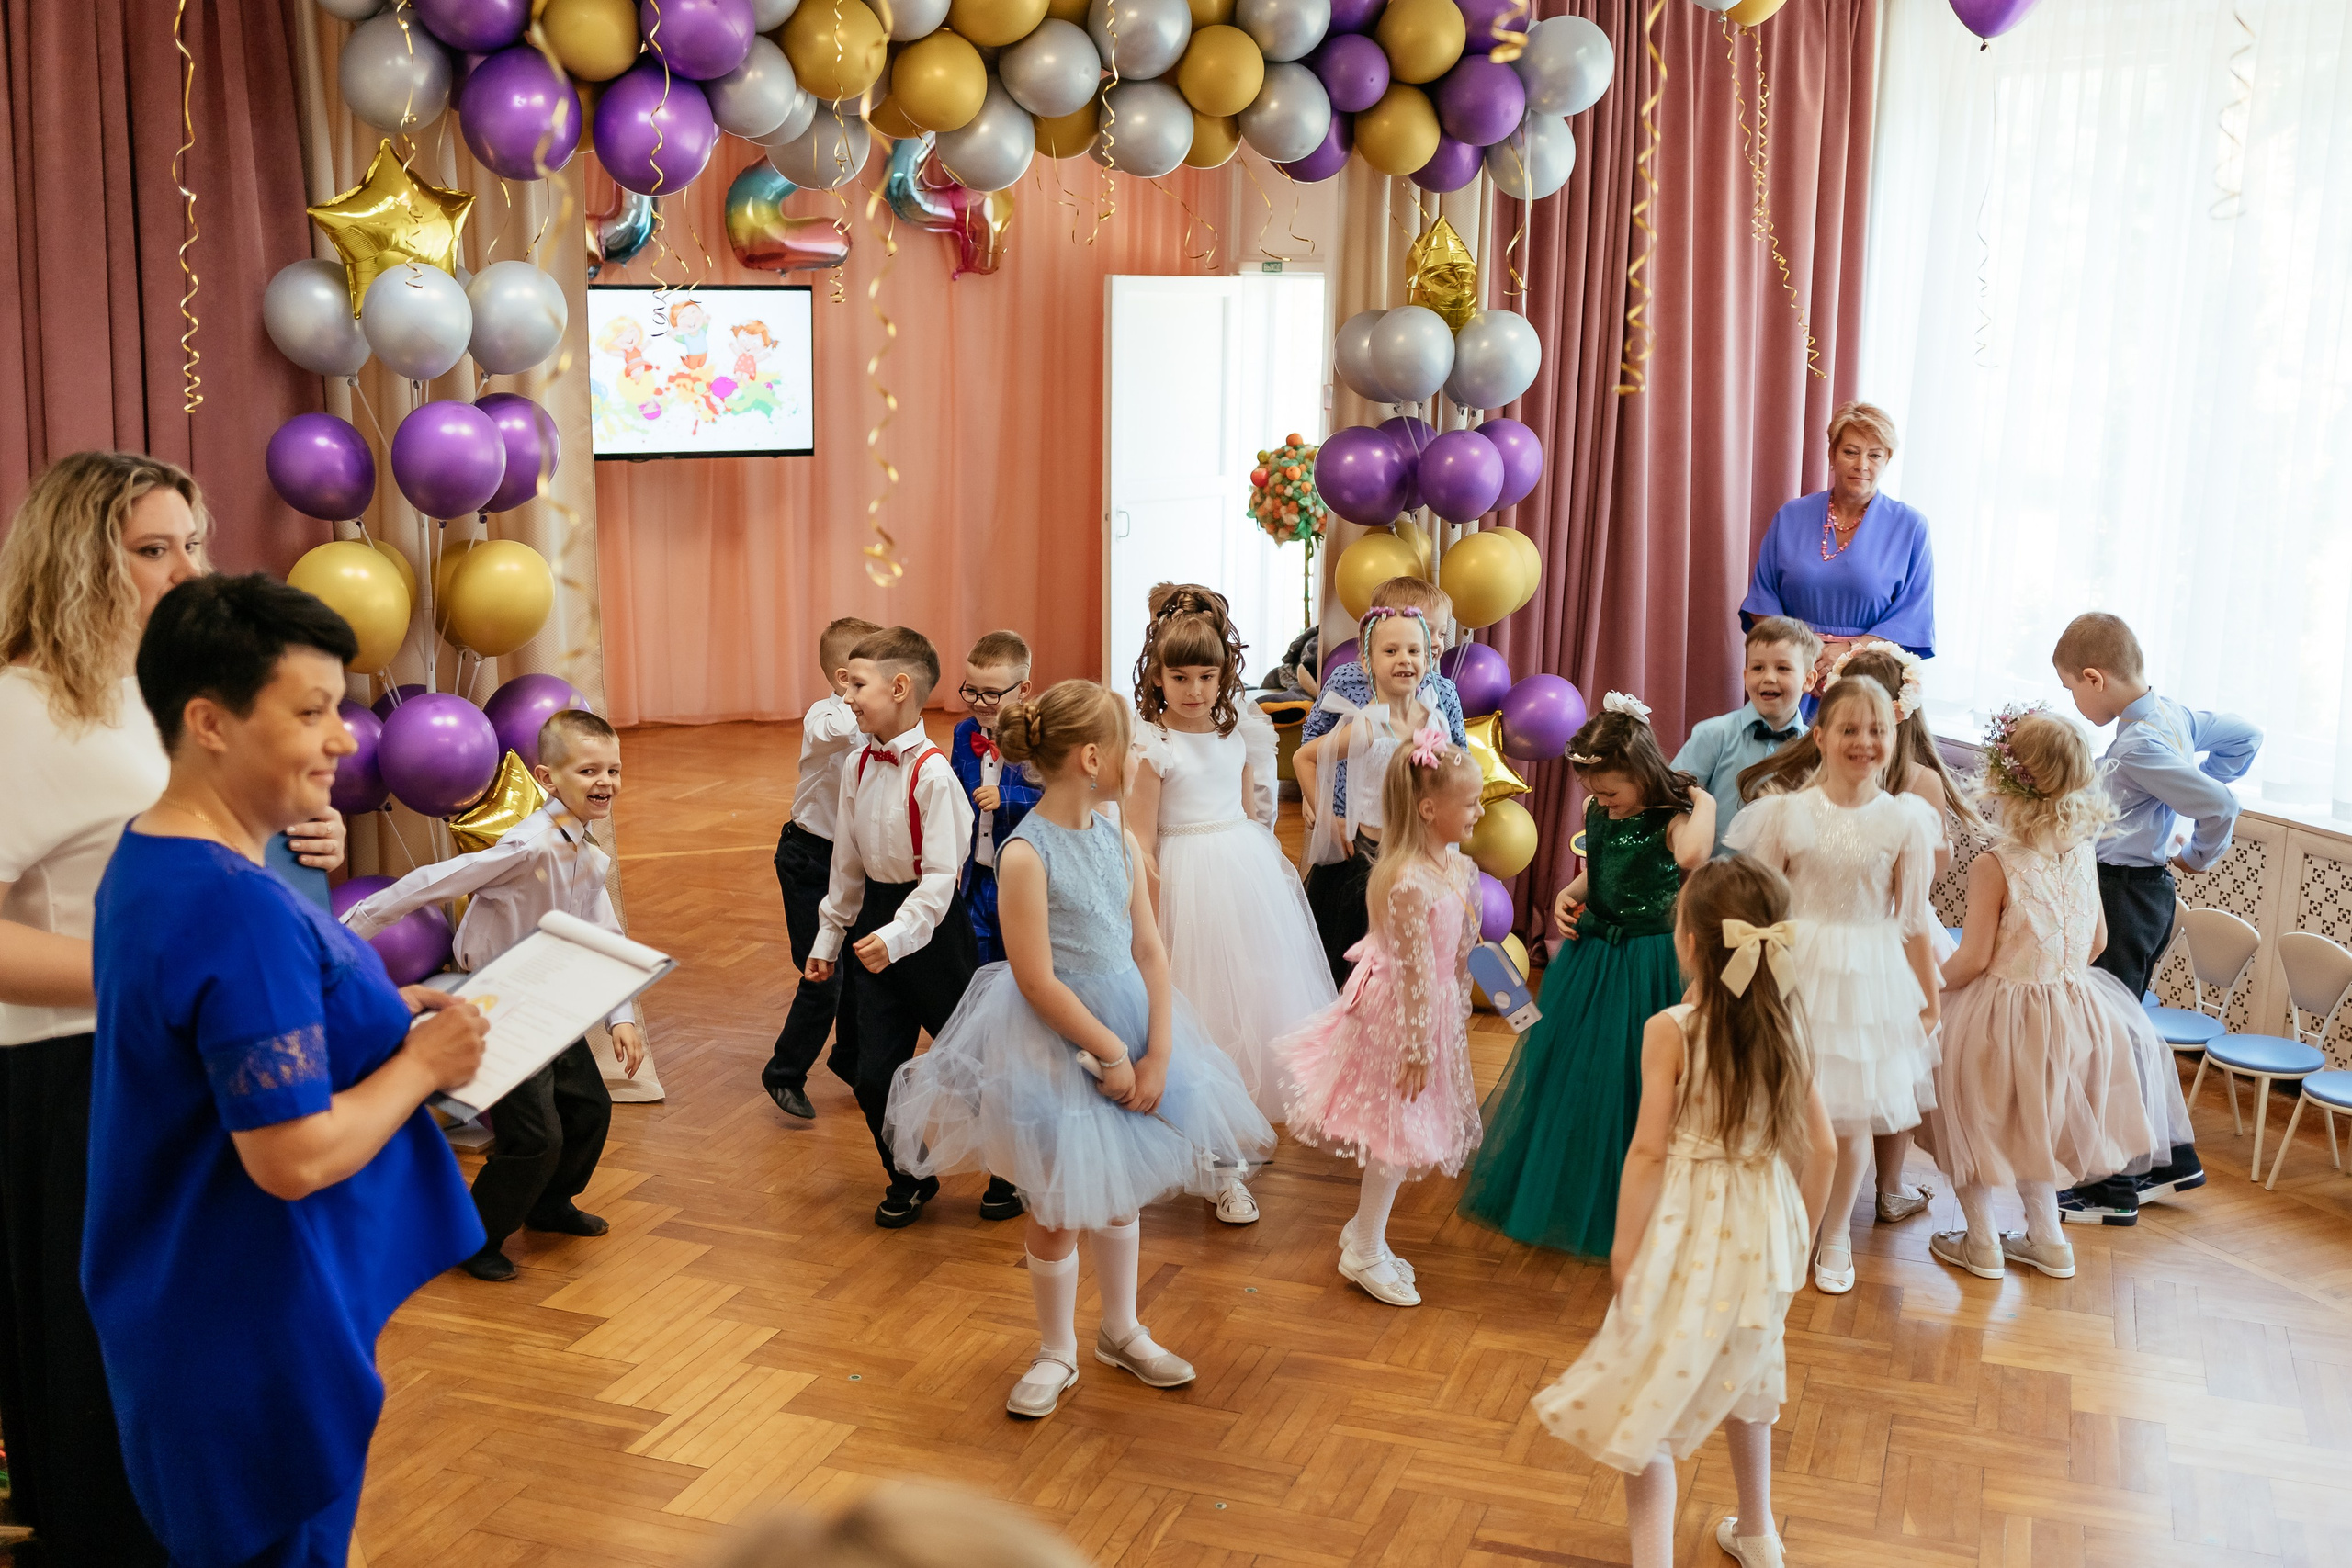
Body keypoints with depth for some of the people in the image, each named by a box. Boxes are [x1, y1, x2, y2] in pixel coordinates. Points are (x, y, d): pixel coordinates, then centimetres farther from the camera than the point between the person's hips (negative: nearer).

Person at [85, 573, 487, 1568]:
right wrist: (422, 1063, -15)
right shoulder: (241, 910, -28)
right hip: (258, 1339, -10)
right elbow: (295, 1158, -29)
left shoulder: (146, 860, 5)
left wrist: (377, 1014, 6)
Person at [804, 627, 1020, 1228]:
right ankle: (909, 1178, 30)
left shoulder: (933, 774, -19)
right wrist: (829, 936, 16)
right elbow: (847, 862, 12)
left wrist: (897, 935, -32)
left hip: (931, 925, -6)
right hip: (875, 920, 6)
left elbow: (941, 876, -22)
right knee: (874, 1072, 7)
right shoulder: (858, 767, 2)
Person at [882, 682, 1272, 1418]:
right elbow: (1037, 980, -21)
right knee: (1058, 1205, 7)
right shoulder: (1026, 855, -20)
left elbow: (1148, 951, 0)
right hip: (1054, 1045, -6)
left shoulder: (1119, 842, 1)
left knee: (1121, 1189, 19)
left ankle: (1121, 1332, 39)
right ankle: (1057, 1352, 28)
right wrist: (1110, 1054, -16)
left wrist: (1157, 1053, -9)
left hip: (1129, 1026, 6)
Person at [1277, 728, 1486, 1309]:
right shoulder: (1409, 883, -29)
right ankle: (1365, 1253, 20)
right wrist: (1418, 1047, -19)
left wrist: (1459, 1019, 17)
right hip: (1400, 1013, -9)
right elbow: (1416, 971, -24)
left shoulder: (1458, 866, -1)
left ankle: (1364, 1231, 35)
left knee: (1401, 1131, 18)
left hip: (1438, 1006, 9)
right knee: (1397, 1130, 4)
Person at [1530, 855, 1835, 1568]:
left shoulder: (1671, 1029, -18)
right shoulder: (1784, 1025, -3)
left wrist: (1624, 1248, -8)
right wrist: (1801, 1239, 15)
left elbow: (1648, 1150, -18)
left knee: (1649, 1405, 5)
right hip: (1762, 1233, 6)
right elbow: (1822, 1148, 2)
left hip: (1688, 1237, -6)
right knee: (1736, 1377, 27)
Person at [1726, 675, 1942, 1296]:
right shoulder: (1788, 812, -6)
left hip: (1871, 975, 1)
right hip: (1797, 970, -1)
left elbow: (1913, 919, 2)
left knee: (1853, 1115, 9)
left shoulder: (1905, 819, -4)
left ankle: (1836, 1236, 29)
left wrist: (1930, 998, 5)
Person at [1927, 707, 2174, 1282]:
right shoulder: (2081, 854, -5)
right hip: (2072, 1008, 6)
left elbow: (1973, 959, -19)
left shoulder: (1993, 866, -22)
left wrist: (1935, 982, 0)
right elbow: (2096, 941, 5)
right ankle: (2047, 1239, 34)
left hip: (2003, 1010, -6)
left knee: (1976, 1122, 15)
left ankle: (1982, 1242, 25)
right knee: (2034, 1124, 25)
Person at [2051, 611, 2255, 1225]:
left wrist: (2198, 855, -6)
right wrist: (2191, 790, 18)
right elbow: (2244, 736, 20)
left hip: (2124, 894, -10)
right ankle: (2170, 1158, 30)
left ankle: (2110, 1192, 7)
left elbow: (2221, 806, -25)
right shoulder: (2174, 713, 5)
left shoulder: (2138, 746, -23)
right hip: (2147, 890, 10)